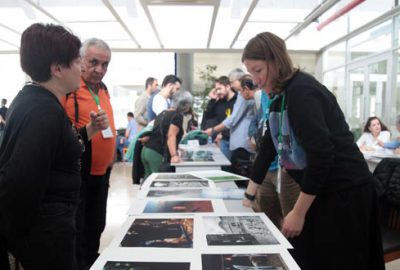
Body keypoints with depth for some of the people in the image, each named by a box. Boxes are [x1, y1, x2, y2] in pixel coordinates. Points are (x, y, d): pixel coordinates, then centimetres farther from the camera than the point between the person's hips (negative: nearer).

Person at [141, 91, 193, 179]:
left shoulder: (163, 113, 16)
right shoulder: (178, 116, -7)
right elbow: (171, 136, -20)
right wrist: (174, 155, -28)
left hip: (146, 150, 8)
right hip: (158, 154, -8)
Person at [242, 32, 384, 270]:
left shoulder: (301, 92, -21)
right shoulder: (282, 95, 8)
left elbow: (321, 155, -27)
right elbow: (270, 145, 12)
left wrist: (298, 212, -19)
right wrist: (249, 194, 12)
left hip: (344, 192, -9)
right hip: (320, 190, 9)